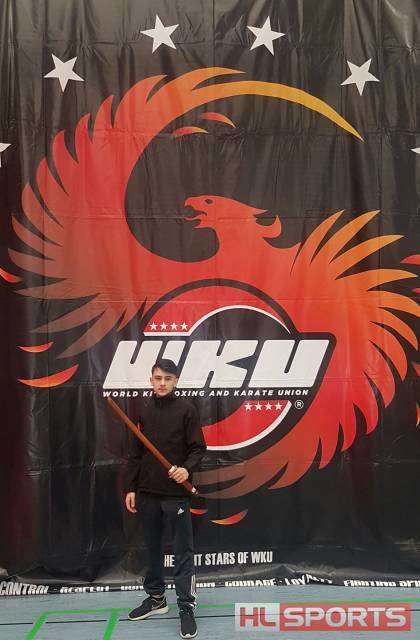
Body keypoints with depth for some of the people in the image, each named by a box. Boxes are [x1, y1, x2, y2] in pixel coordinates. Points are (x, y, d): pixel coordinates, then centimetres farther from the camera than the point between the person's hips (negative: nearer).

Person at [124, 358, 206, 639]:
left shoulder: (186, 409, -6)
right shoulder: (144, 410, 7)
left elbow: (199, 448, -5)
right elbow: (136, 453, 11)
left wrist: (187, 468, -24)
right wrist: (131, 488, 9)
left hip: (176, 493, -4)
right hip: (147, 493, 5)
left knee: (183, 552, 1)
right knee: (153, 548, 16)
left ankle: (187, 608, 11)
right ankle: (156, 598, 32)